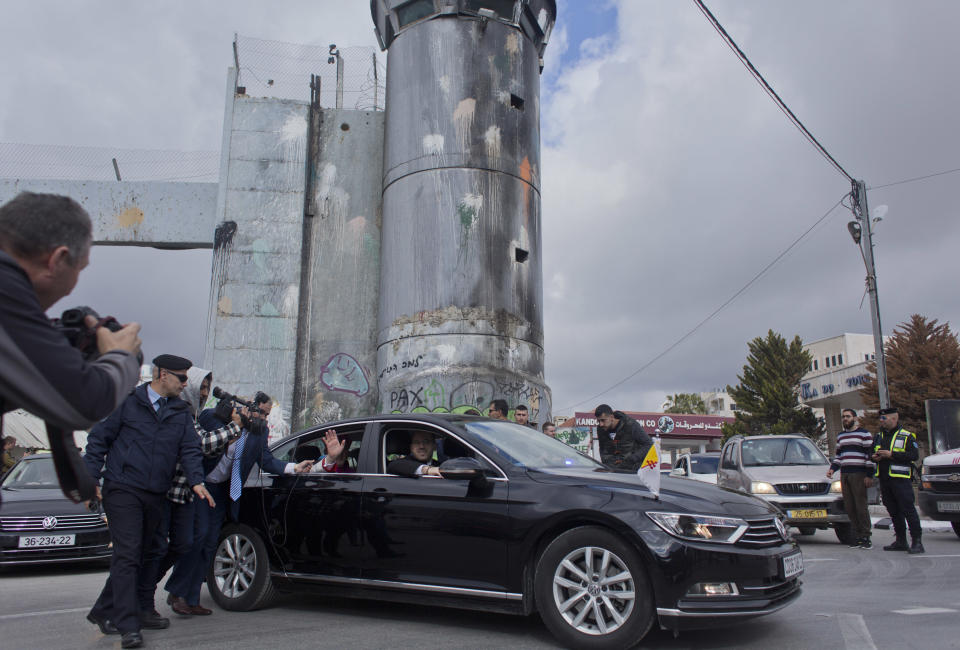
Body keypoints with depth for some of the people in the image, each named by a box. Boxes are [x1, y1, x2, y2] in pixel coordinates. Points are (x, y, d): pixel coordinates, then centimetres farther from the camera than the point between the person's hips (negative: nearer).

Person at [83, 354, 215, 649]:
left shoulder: (181, 412, 12)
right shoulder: (126, 402, 1)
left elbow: (190, 448, 5)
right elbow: (99, 439, 2)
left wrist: (196, 480, -11)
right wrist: (90, 478, -6)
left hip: (156, 496, 5)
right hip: (123, 491, -5)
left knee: (142, 556, 11)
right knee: (127, 555, -9)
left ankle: (105, 611, 27)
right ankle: (128, 626, -7)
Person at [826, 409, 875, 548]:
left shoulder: (864, 434, 2)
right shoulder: (840, 436, 21)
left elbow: (870, 455, -3)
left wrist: (869, 475, -9)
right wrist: (832, 468, 12)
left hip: (859, 474, -6)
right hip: (844, 475, 6)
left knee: (861, 505, -8)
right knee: (849, 506, 3)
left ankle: (865, 536, -1)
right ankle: (857, 534, 8)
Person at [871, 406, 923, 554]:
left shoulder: (907, 436, -2)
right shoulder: (878, 437, 18)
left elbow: (914, 455, -12)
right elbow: (871, 453, 26)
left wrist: (891, 455, -19)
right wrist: (874, 457, 2)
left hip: (901, 479, -7)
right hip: (884, 480, 7)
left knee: (908, 510, -9)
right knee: (894, 511, 10)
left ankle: (917, 542, -4)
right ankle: (900, 541, 17)